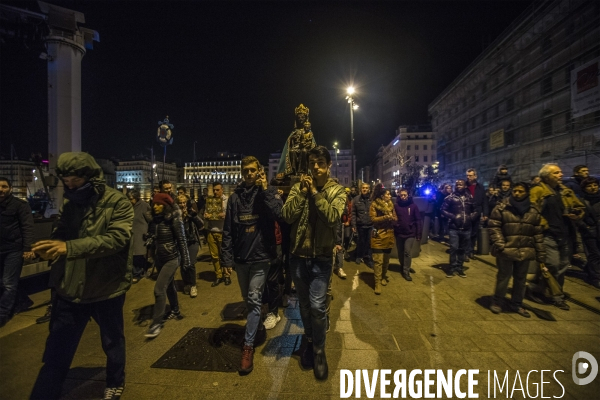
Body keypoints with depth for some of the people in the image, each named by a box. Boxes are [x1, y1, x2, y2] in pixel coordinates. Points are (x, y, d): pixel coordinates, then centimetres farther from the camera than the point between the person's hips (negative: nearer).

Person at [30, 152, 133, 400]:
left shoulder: (118, 203, -14)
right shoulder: (69, 205, 5)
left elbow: (117, 238, -25)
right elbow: (59, 235, 6)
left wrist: (70, 247, -35)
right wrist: (49, 247, -17)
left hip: (107, 289, -3)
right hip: (69, 289, 4)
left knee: (112, 342, 19)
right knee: (56, 352, 13)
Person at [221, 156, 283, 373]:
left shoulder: (269, 192, -4)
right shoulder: (235, 197, 3)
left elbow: (279, 215, -22)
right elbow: (228, 230, 2)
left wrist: (265, 189, -20)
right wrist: (227, 258, -3)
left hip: (261, 256, -4)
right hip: (241, 257, 4)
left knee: (254, 300, -3)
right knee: (247, 299, 19)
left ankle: (248, 345, 10)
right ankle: (254, 327, 44)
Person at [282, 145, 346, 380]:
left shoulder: (337, 190, -3)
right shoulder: (299, 187, 1)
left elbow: (333, 217, -21)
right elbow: (287, 216, -11)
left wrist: (315, 192, -21)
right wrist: (302, 192, -18)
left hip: (321, 257, -2)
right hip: (298, 255, 3)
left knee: (317, 306, -2)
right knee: (304, 304, 16)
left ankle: (319, 350, 24)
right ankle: (310, 342, 39)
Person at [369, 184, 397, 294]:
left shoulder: (391, 204, 11)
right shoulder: (374, 204, -7)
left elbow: (395, 218, 10)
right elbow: (373, 219, -14)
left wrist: (392, 218, -13)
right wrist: (386, 217, -19)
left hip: (389, 235, 6)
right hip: (378, 235, -6)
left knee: (386, 259, 16)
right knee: (378, 260, -7)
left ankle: (383, 277, 35)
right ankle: (377, 282, -2)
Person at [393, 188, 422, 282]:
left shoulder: (413, 206, -5)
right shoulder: (395, 205, -6)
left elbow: (418, 221, -3)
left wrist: (419, 234, -5)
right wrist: (393, 230, -9)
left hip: (410, 233, -1)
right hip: (399, 233, 1)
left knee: (407, 252, -3)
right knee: (400, 252, 14)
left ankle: (406, 271, 9)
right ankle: (404, 266, 35)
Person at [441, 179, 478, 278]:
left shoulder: (470, 198, 7)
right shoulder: (450, 198, -1)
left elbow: (476, 210, 15)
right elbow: (443, 210, -3)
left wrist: (472, 216, -4)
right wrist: (453, 216, -14)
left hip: (466, 228, 3)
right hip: (454, 228, -3)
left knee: (463, 249, 11)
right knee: (454, 248, -6)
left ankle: (459, 268, 24)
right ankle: (452, 268, 9)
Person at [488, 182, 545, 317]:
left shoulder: (533, 211, 7)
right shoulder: (502, 208, -5)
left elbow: (538, 233, 9)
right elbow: (494, 226, -7)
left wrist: (540, 253, 7)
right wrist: (499, 244, -18)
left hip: (525, 251, 4)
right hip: (506, 250, -4)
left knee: (521, 279, 14)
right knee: (503, 277, 4)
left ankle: (517, 304, 30)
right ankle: (497, 303, 20)